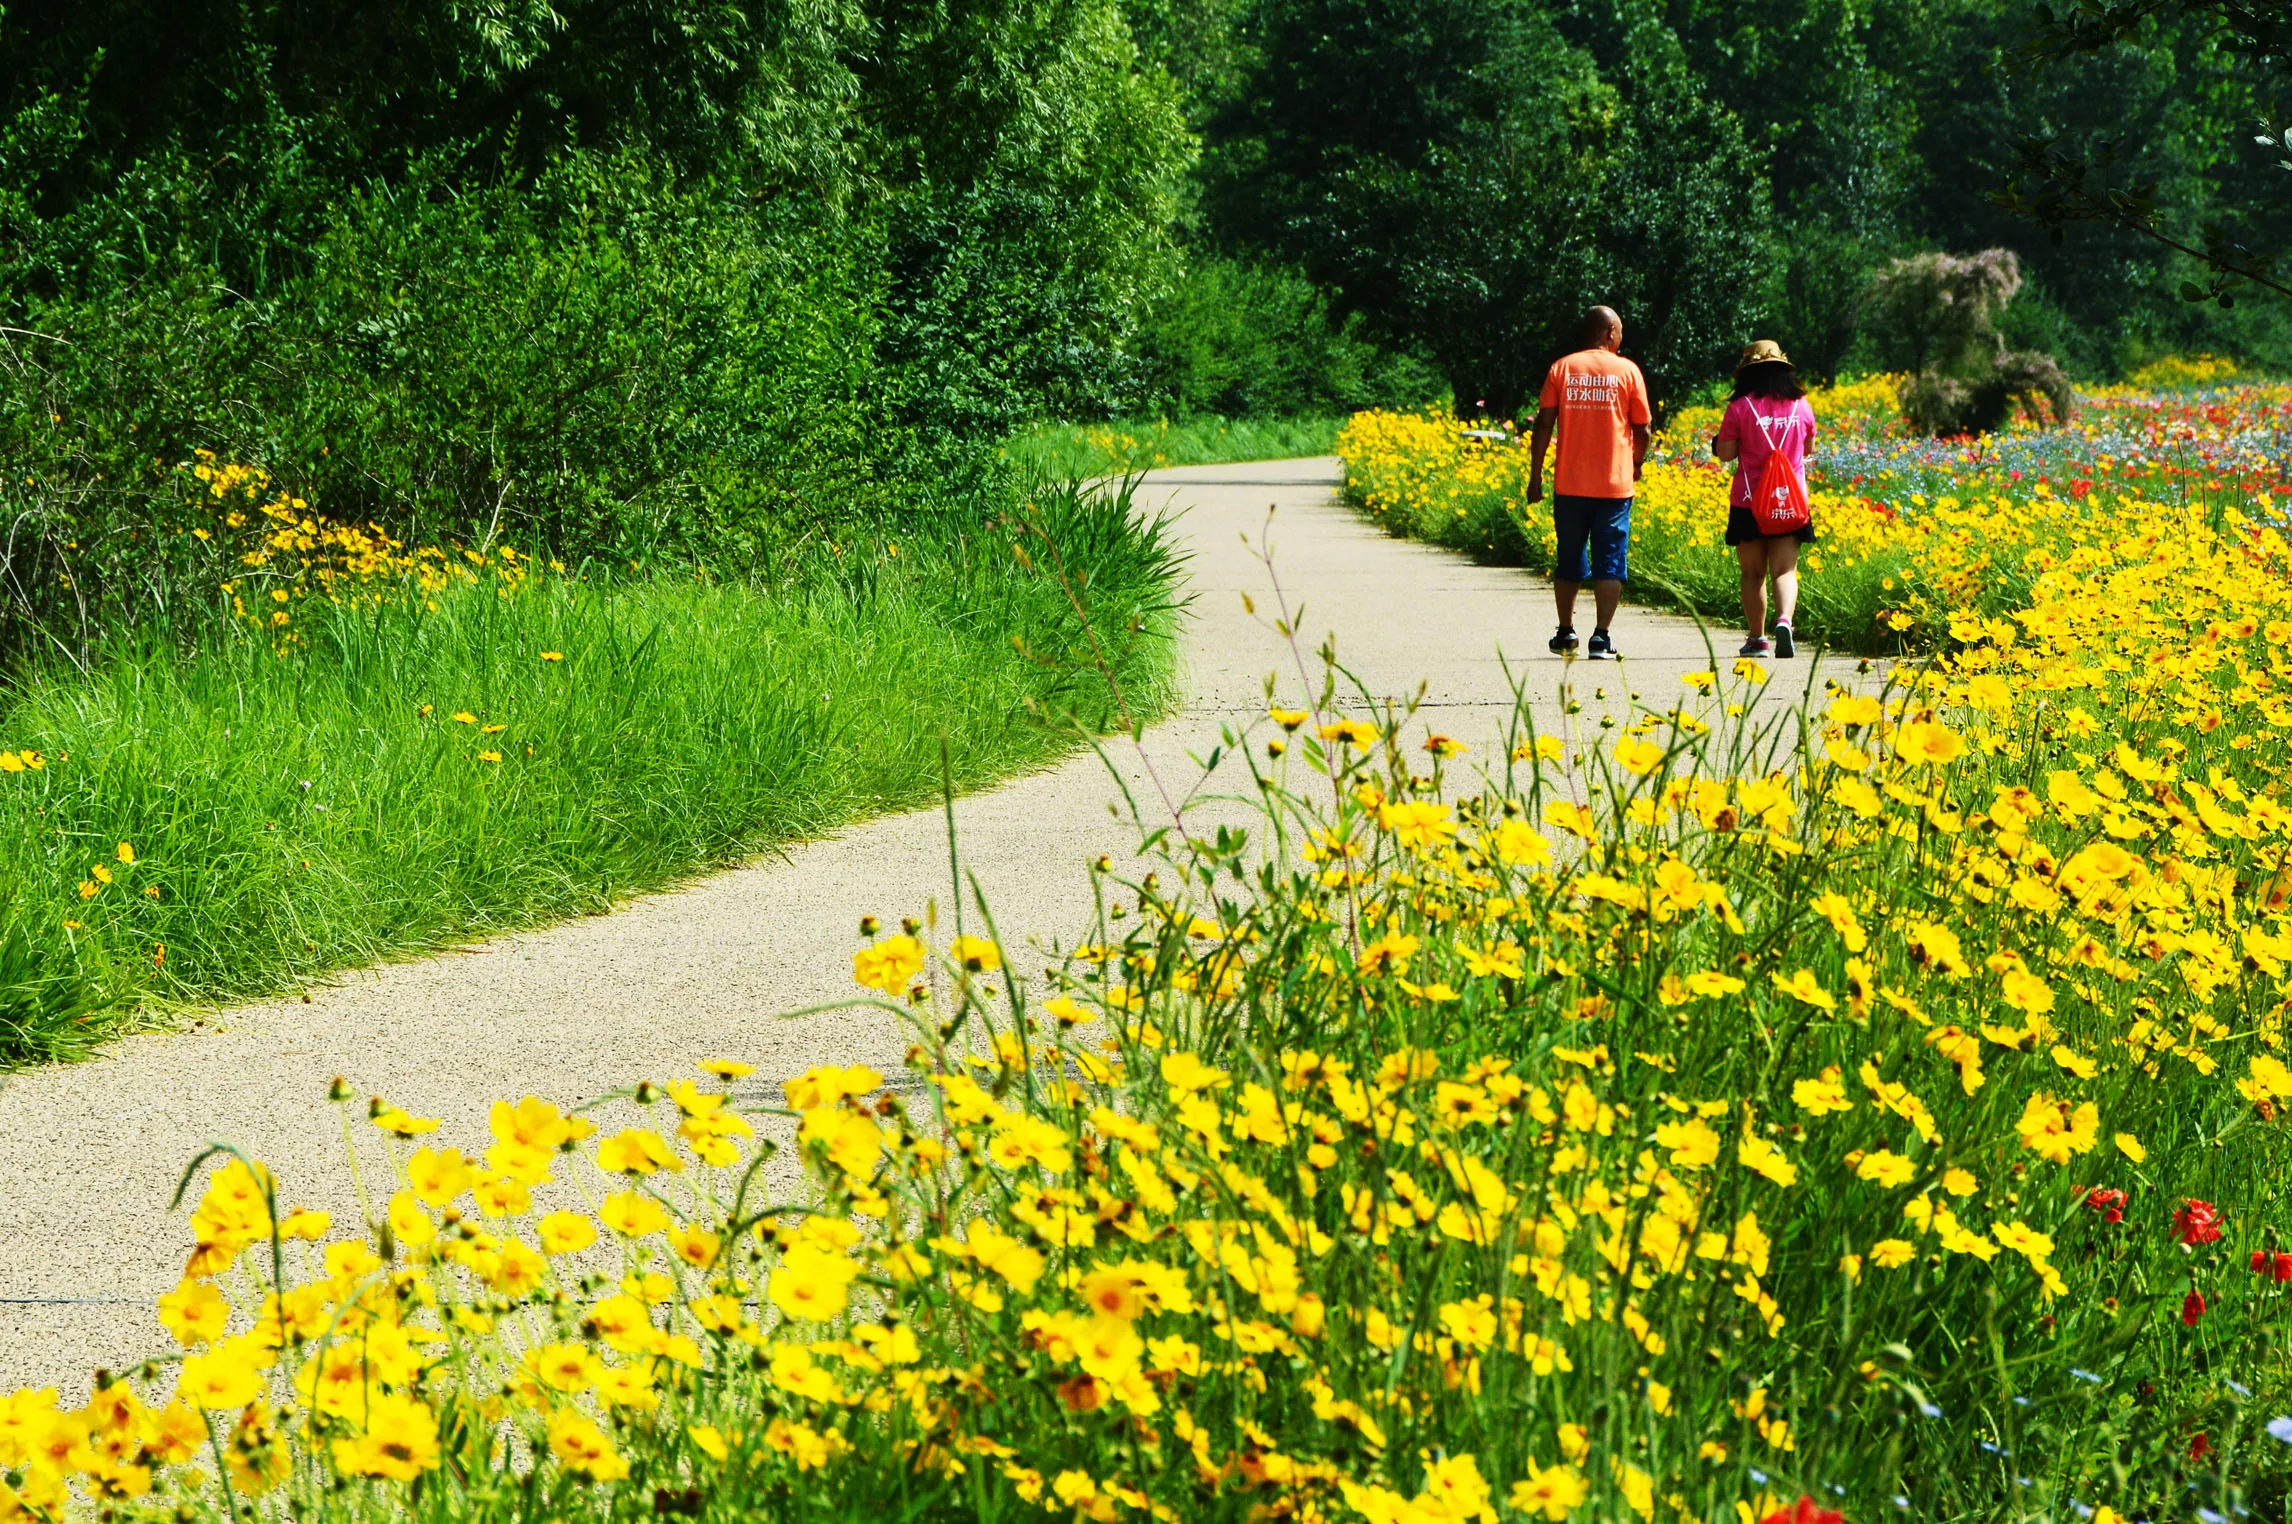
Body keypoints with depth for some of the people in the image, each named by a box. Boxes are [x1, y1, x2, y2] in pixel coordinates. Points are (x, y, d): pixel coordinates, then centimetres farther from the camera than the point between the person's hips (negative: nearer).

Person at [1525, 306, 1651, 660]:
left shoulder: (1561, 368, 4)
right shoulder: (1627, 370, 0)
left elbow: (1543, 424, -1)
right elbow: (1642, 429, 2)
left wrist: (1535, 475, 4)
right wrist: (1636, 463, 21)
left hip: (1570, 483, 2)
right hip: (1615, 482, -2)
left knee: (1569, 561, 15)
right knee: (1610, 563, 2)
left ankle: (1566, 632, 21)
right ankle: (1601, 637, -5)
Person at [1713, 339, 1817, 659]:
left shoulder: (1740, 407, -7)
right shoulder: (1801, 406, 4)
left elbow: (1726, 453, -6)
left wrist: (1718, 442, 16)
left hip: (1749, 502, -2)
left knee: (1753, 573, 7)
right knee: (1784, 570, -2)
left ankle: (1757, 639, 10)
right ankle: (1784, 620, -27)